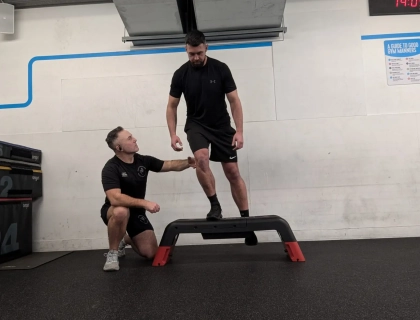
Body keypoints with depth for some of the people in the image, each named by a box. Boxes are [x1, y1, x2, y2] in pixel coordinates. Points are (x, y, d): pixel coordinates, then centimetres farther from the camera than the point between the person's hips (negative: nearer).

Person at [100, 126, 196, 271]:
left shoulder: (143, 160, -5)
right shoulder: (111, 168, -23)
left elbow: (169, 165, 3)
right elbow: (115, 199, -36)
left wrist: (188, 163, -16)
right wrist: (145, 203, -42)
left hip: (137, 212, 5)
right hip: (114, 211, -5)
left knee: (151, 253, -3)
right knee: (122, 212, -42)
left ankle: (126, 240, 29)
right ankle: (112, 253, -15)